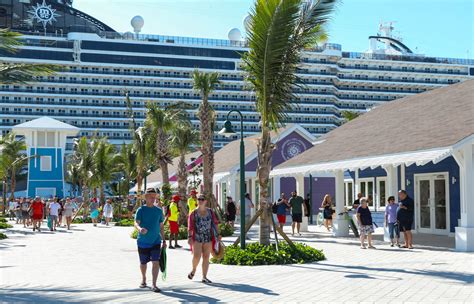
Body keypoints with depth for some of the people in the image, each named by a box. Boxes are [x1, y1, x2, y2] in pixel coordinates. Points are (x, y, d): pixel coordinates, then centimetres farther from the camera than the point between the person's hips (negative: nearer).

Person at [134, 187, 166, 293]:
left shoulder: (159, 211, 6)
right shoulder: (141, 210, -5)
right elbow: (136, 223, -17)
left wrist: (164, 240, 12)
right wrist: (140, 229, -40)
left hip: (156, 241, 1)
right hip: (143, 242, -1)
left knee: (156, 262, -11)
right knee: (143, 263, 12)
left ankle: (154, 285, -8)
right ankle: (143, 279, 37)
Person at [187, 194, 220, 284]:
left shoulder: (210, 212, 7)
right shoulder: (193, 213, 0)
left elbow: (215, 224, 8)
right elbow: (190, 226, -5)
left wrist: (217, 235, 2)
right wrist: (189, 237, -13)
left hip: (208, 238, 3)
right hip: (197, 238, -3)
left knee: (206, 257, 3)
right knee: (196, 256, -12)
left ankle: (204, 277, 10)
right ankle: (194, 270, 19)